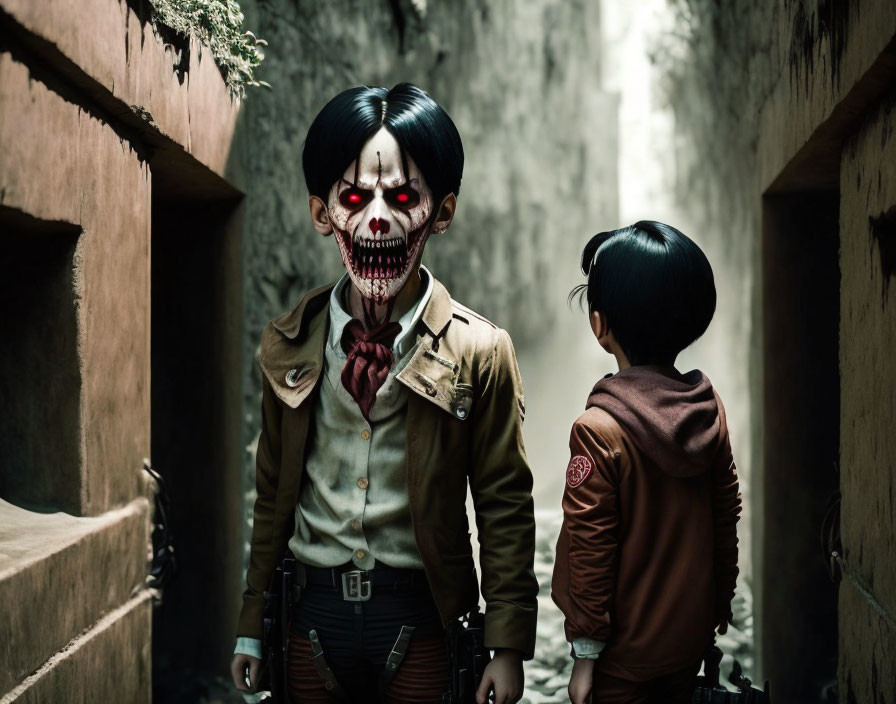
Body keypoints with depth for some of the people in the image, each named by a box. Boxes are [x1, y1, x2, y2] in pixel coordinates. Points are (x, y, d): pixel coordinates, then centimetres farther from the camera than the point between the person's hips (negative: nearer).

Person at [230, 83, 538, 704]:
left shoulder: (479, 352, -8)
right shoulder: (287, 347, 2)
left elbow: (506, 510, -5)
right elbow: (273, 495, 9)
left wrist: (508, 650, -6)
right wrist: (251, 628, 12)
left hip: (420, 622, -2)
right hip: (317, 612, 3)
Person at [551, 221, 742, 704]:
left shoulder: (599, 430, -22)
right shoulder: (710, 409, -6)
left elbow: (591, 550, -18)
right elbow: (727, 512, 4)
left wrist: (585, 655, -10)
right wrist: (721, 600, 18)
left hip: (625, 652, -5)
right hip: (692, 637, 5)